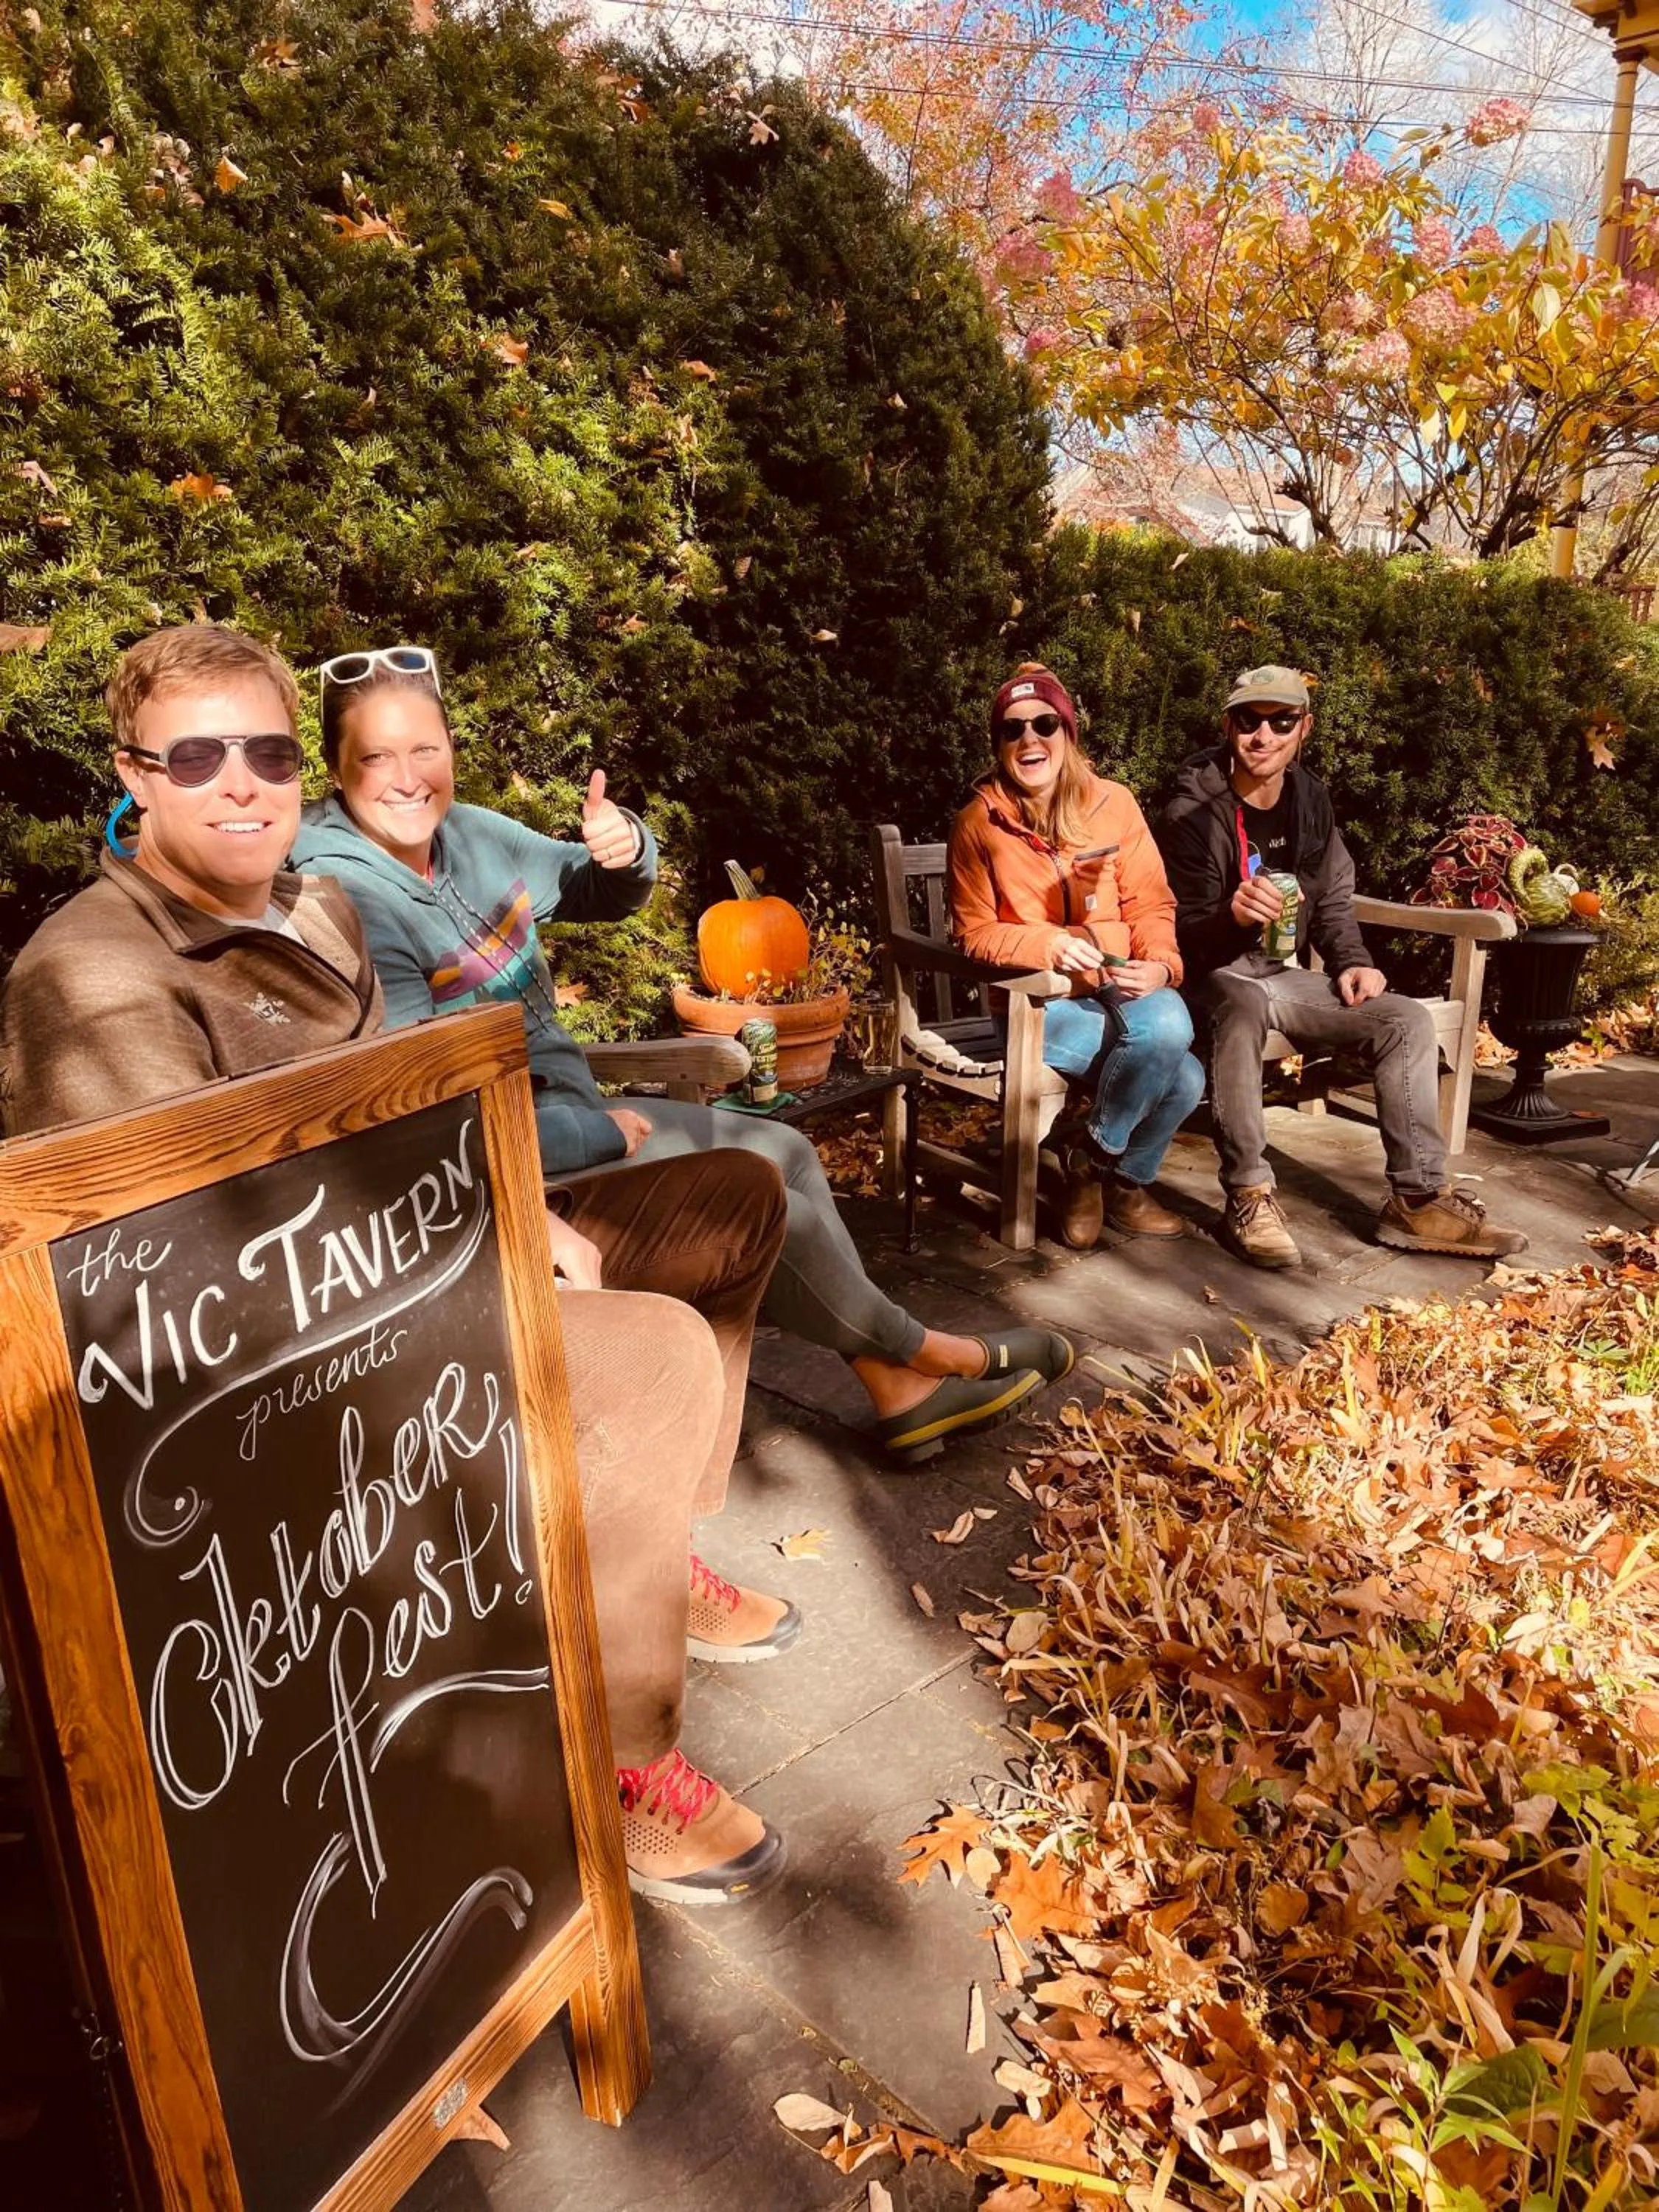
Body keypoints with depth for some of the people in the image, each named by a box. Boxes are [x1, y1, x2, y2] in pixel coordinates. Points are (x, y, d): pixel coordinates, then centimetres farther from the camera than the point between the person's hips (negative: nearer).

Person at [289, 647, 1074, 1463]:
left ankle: (900, 1394, 12)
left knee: (783, 1151, 5)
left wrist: (624, 850, -13)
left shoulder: (464, 834, -1)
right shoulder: (343, 899, -23)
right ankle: (923, 1353, 15)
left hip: (564, 1107, 9)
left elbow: (601, 895, 13)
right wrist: (604, 1133, -15)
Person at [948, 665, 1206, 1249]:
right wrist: (1046, 944, -18)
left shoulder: (1113, 803, 3)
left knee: (1171, 1024, -32)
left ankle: (1110, 1170, -4)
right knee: (1177, 1074, -28)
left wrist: (1160, 964, -17)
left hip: (1124, 988, 4)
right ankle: (1108, 1174, 2)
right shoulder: (977, 823, -2)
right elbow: (975, 933, 0)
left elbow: (1152, 904, 4)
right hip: (1038, 1002, -3)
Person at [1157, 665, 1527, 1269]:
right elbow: (1180, 935, -15)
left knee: (1407, 1019, -9)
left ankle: (1418, 1199, -3)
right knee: (1243, 1004, -41)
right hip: (1212, 979, -7)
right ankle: (1249, 1198, -32)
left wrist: (1354, 963, -2)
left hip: (1281, 975, 7)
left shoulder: (1311, 800, 7)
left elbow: (1333, 902, 16)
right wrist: (1231, 915, -36)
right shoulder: (1193, 812, -13)